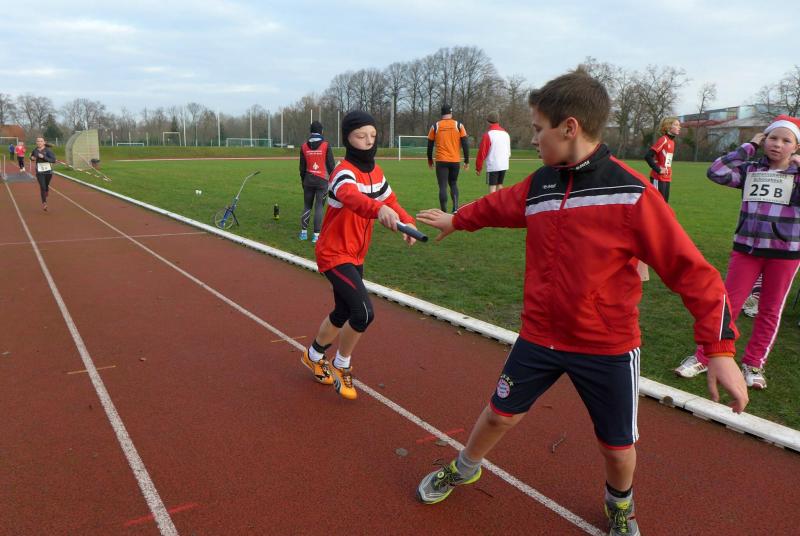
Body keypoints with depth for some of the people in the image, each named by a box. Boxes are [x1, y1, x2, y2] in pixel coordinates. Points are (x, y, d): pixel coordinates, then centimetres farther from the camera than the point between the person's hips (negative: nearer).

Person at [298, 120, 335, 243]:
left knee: (307, 206, 13)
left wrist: (303, 181, 18)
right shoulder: (326, 145, -6)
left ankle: (303, 232, 14)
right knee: (319, 207, -1)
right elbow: (331, 165, -5)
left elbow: (302, 167, 8)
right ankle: (316, 235, -2)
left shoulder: (304, 146, 3)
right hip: (322, 180, -3)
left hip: (308, 180, 3)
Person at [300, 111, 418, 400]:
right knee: (363, 312, -19)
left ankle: (313, 356, 44)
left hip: (356, 256, 8)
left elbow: (390, 200, 12)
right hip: (334, 254, -8)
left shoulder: (375, 171, 3)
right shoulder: (344, 172, -23)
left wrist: (406, 221, -10)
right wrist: (379, 209, -68)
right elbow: (351, 197, -46)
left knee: (343, 314, 19)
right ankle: (341, 367, 6)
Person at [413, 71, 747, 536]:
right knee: (501, 414, 16)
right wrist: (455, 221, 36)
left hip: (609, 348, -3)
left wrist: (720, 347, -20)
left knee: (617, 446, 13)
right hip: (539, 337, 4)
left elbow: (689, 268, -16)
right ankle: (464, 469, 45)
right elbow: (498, 206, 20)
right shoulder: (539, 184, -2)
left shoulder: (631, 192, -18)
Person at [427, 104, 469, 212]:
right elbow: (465, 144, -1)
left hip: (441, 161, -1)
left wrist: (430, 160, 19)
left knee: (443, 187, 1)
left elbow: (430, 145, 6)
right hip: (455, 161, 1)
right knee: (453, 184, 19)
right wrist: (466, 161, 6)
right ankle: (455, 207, 3)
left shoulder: (435, 126, 1)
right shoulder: (459, 125, 1)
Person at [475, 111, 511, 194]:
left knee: (492, 187, -3)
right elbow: (509, 151, 16)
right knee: (499, 185, 17)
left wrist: (478, 168, -2)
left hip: (492, 166, -6)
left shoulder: (488, 134, -10)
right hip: (504, 165, 6)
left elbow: (482, 153, -10)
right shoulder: (506, 133, 10)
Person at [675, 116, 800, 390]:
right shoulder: (750, 170, 4)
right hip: (746, 247, 0)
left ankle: (753, 364, 23)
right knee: (728, 304, 2)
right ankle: (702, 357, 11)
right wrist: (749, 147, -5)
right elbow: (716, 172, -11)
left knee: (770, 310, 9)